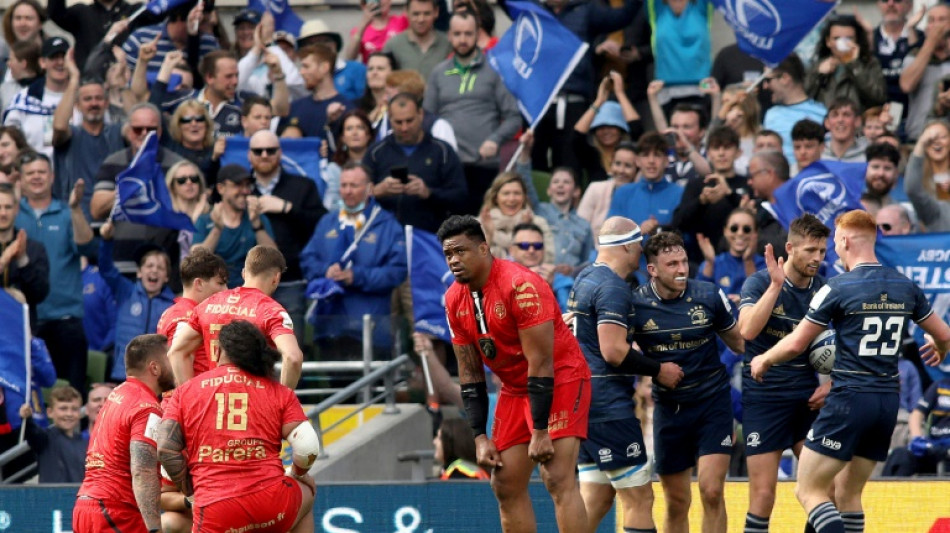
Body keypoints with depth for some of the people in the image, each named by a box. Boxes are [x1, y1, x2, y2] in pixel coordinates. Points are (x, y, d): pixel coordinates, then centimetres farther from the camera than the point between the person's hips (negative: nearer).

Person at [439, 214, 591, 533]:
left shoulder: (521, 286, -23)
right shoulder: (455, 300, 0)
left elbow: (541, 364, -23)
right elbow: (470, 373, 7)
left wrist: (540, 432, -24)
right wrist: (480, 437, 1)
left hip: (561, 379, -8)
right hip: (515, 388, 8)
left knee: (558, 480, -20)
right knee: (505, 486, 6)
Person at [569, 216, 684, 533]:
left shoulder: (585, 279, 14)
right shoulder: (613, 288, -14)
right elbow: (614, 352, -22)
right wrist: (658, 371, -9)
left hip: (581, 400, 10)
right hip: (609, 407, -10)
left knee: (597, 497, 10)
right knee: (639, 498, -6)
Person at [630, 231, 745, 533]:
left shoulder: (709, 296, -5)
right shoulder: (636, 304, -8)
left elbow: (740, 343, 7)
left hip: (712, 403, -1)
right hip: (669, 407, 1)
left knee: (712, 491, -13)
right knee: (676, 502, 6)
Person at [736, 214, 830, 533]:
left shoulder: (823, 290, 4)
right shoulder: (759, 283, -8)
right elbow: (747, 330, -27)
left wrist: (830, 384, 2)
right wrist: (776, 284, -27)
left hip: (807, 399, 4)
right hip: (764, 397, -4)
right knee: (763, 494, -7)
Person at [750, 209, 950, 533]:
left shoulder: (838, 288, -10)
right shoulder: (905, 288, 7)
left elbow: (796, 344, -5)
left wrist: (763, 360, 15)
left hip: (849, 400, -6)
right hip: (888, 402, 6)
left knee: (810, 491, -2)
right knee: (847, 495, 15)